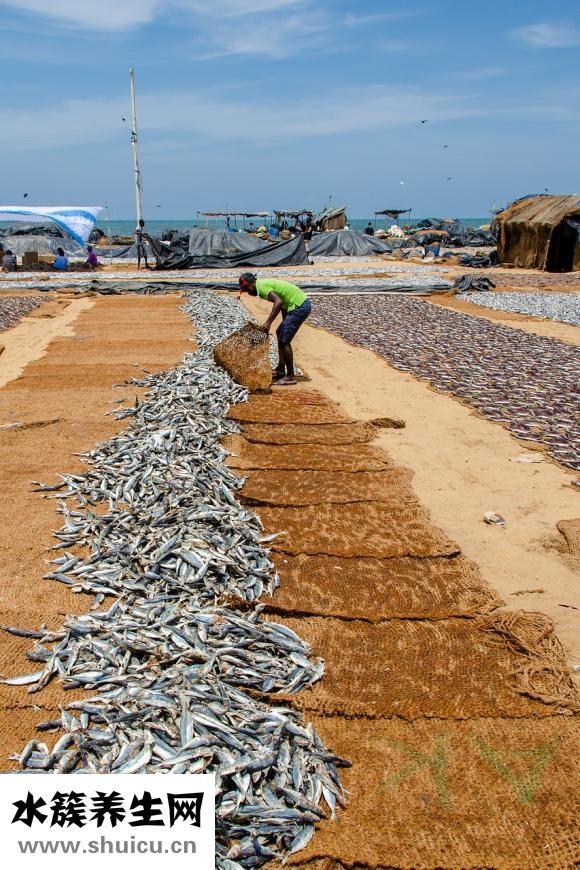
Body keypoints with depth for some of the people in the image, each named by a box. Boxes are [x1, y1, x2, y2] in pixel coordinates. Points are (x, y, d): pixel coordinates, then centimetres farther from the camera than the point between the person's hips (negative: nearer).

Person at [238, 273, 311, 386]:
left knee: (284, 341, -7)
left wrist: (268, 322, -28)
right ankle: (280, 370, 27)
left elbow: (279, 302, -28)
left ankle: (290, 376, 0)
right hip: (303, 303, 10)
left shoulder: (261, 286, -13)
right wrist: (285, 325, 25)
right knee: (280, 333, 20)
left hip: (299, 306, -10)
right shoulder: (265, 283, 17)